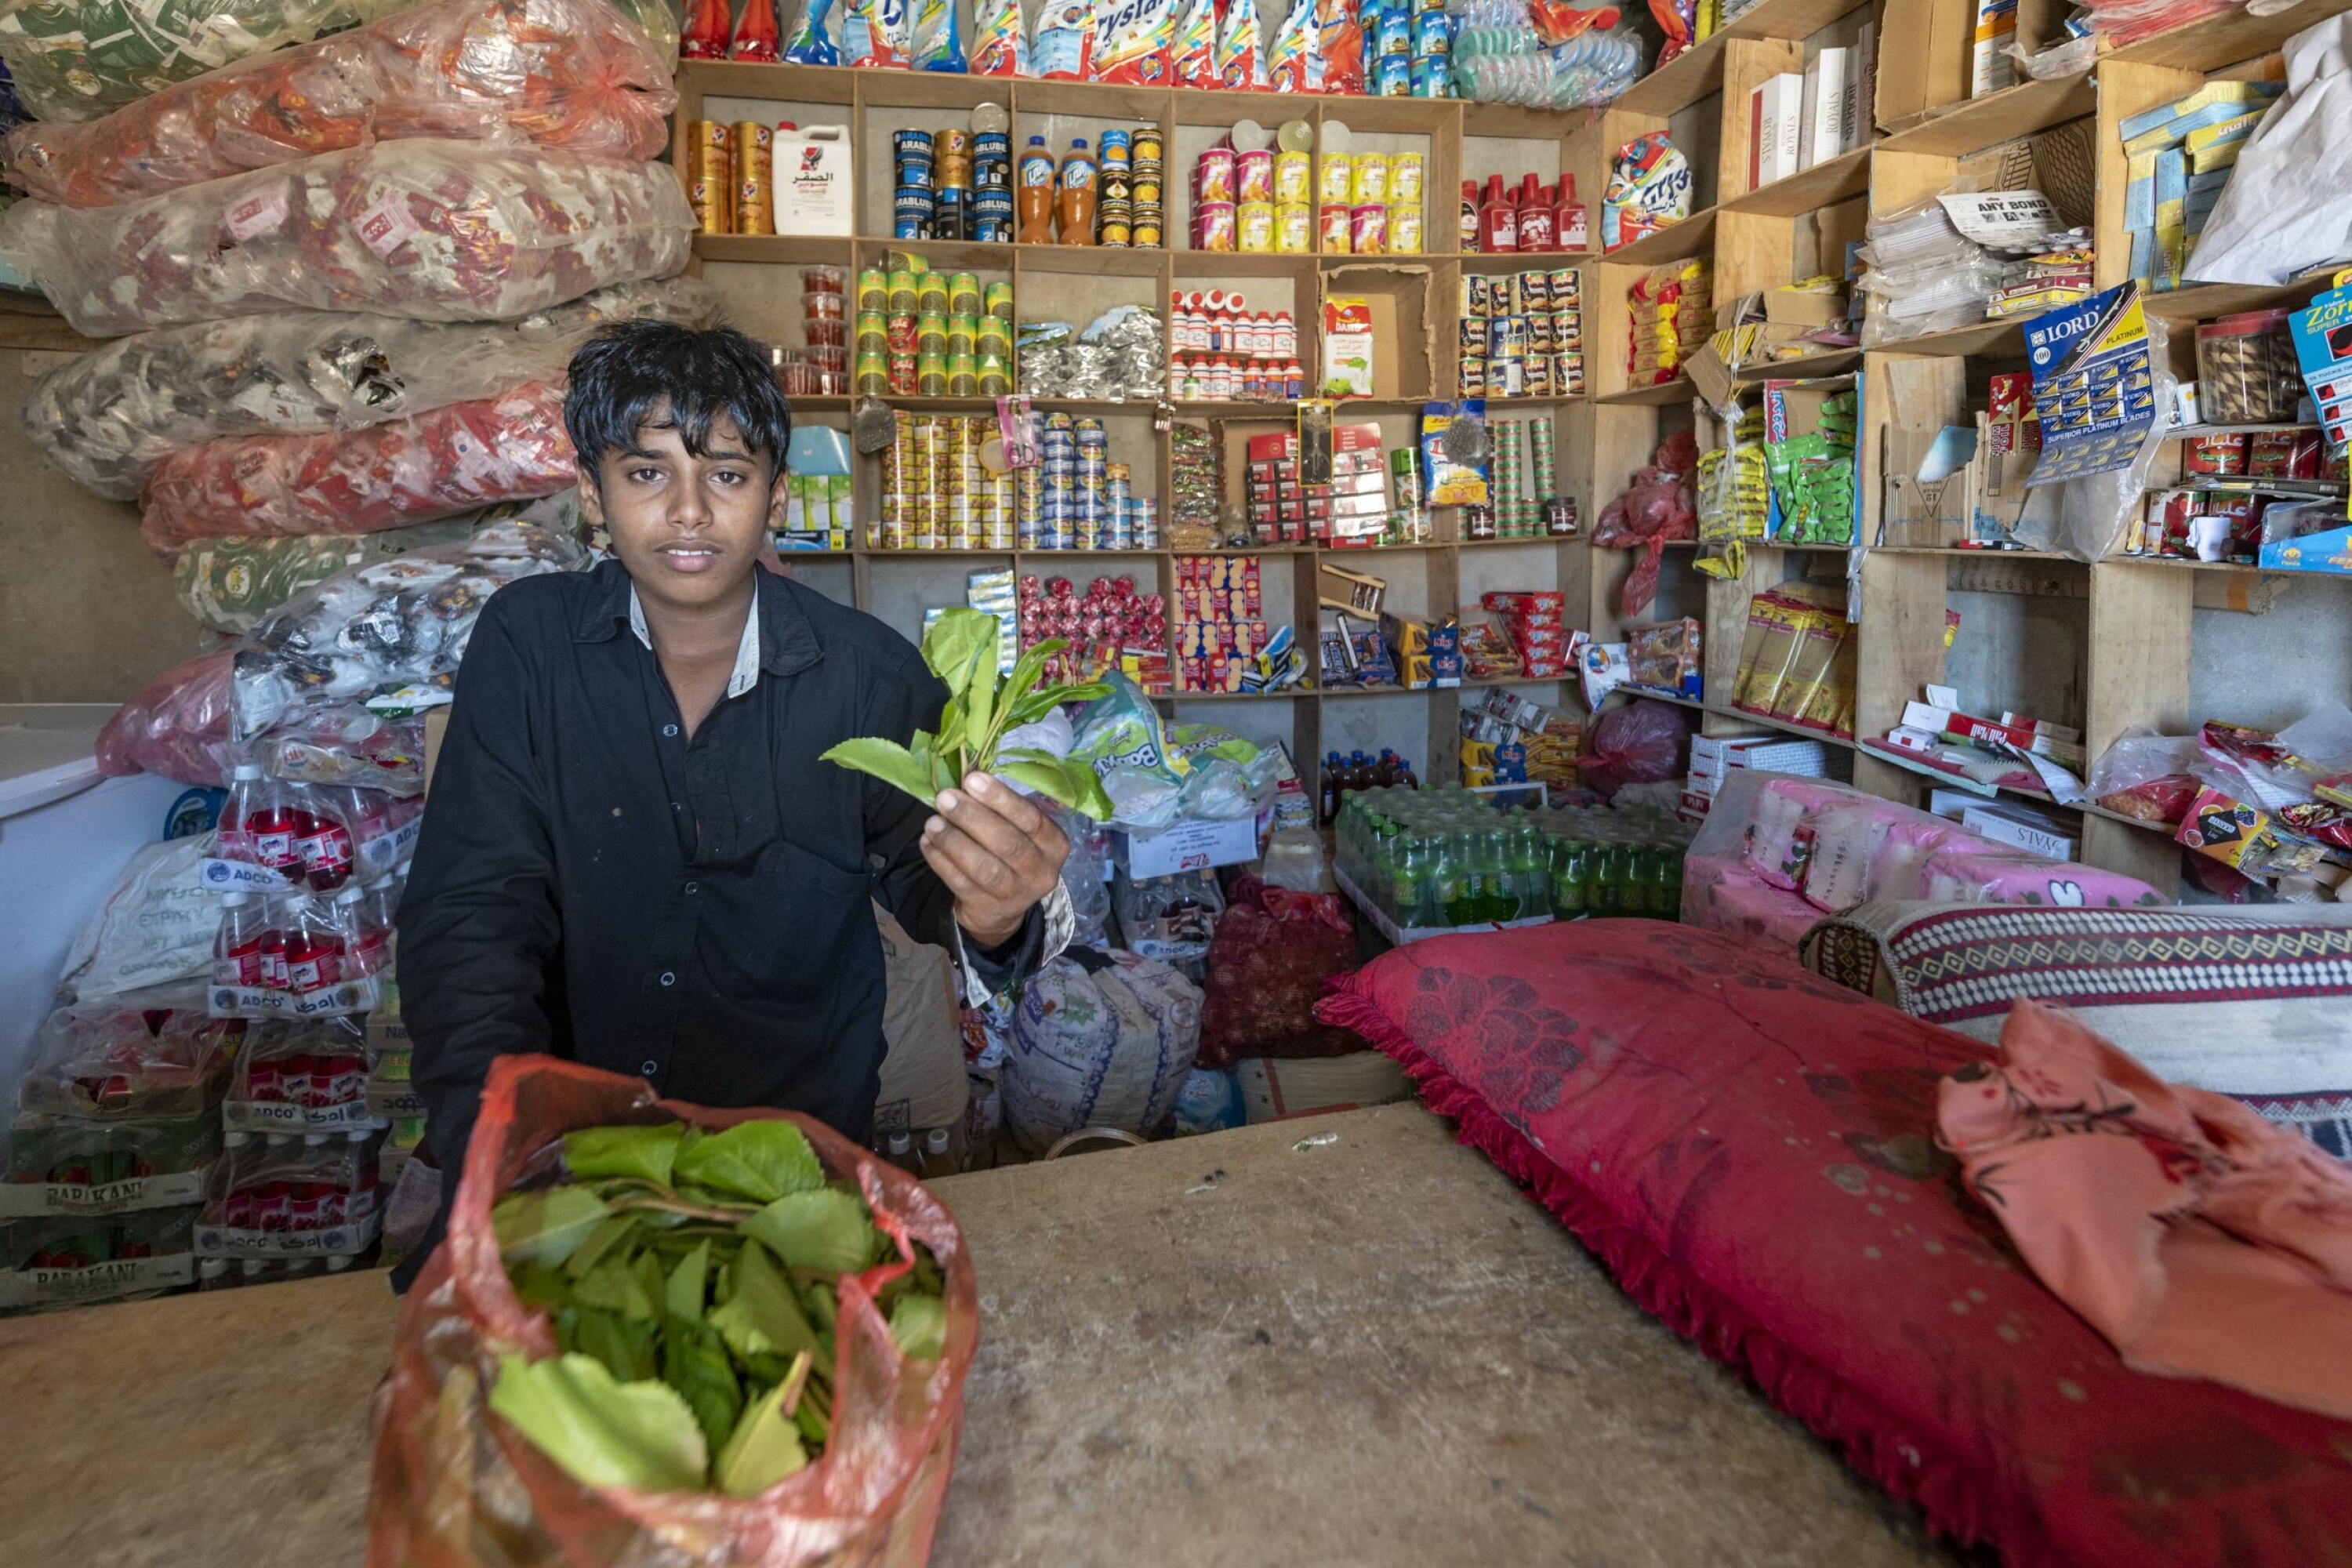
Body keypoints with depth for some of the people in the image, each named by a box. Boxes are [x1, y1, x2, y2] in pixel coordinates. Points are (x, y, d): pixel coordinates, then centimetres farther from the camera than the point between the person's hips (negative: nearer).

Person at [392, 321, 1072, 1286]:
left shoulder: (870, 675, -10)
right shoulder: (527, 642, -6)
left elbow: (923, 871, -10)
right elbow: (470, 914, -10)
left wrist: (992, 917, -37)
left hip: (800, 1131, -1)